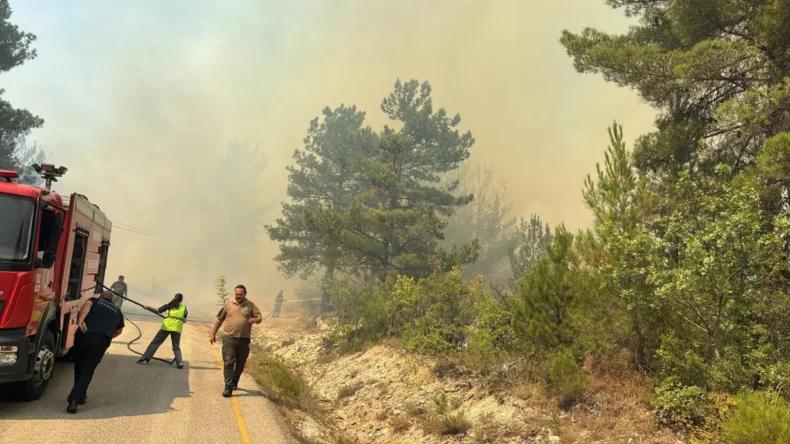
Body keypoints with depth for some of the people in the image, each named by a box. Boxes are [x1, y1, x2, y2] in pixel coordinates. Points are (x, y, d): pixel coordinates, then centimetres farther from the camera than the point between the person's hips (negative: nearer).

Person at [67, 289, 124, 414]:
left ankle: (80, 395, 33)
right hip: (101, 341, 0)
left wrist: (80, 321, -19)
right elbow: (119, 330, 41)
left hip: (84, 336, 0)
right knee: (87, 371, 7)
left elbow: (87, 304, -5)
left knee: (79, 367, 23)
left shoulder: (95, 300, 21)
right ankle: (74, 399, -8)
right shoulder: (117, 311, 28)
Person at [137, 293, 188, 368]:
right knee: (176, 347, 11)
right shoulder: (184, 308, 19)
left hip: (167, 326, -1)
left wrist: (148, 308, 11)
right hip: (177, 328, 1)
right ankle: (180, 362, -7)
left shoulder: (169, 305, 15)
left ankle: (145, 359, 5)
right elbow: (184, 320, 14)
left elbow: (157, 311, 7)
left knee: (155, 342, 8)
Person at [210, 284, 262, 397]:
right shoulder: (228, 305, 7)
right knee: (228, 362, -10)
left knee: (240, 364, 13)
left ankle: (234, 382, 35)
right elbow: (219, 320, 14)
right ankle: (228, 388, -11)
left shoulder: (251, 305, 6)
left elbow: (260, 318, 0)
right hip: (229, 338, -1)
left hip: (244, 339, 1)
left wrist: (255, 319, -24)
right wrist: (213, 334, 13)